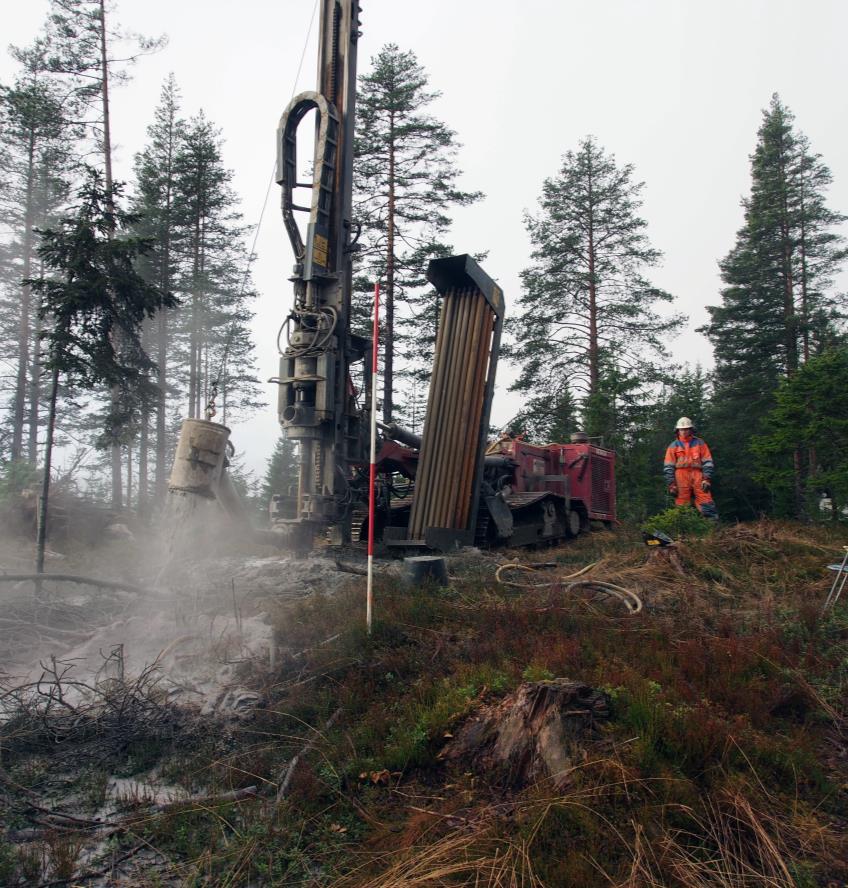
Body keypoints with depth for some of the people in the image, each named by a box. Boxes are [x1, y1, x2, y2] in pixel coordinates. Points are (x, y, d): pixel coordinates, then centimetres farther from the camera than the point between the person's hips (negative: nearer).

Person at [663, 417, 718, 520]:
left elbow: (708, 462, 8)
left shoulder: (700, 443, 13)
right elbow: (668, 467, 7)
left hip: (697, 476, 0)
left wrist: (707, 479, -4)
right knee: (682, 505, -2)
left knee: (706, 502, -8)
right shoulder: (673, 446, 12)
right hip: (680, 477, 0)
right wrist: (671, 484, -2)